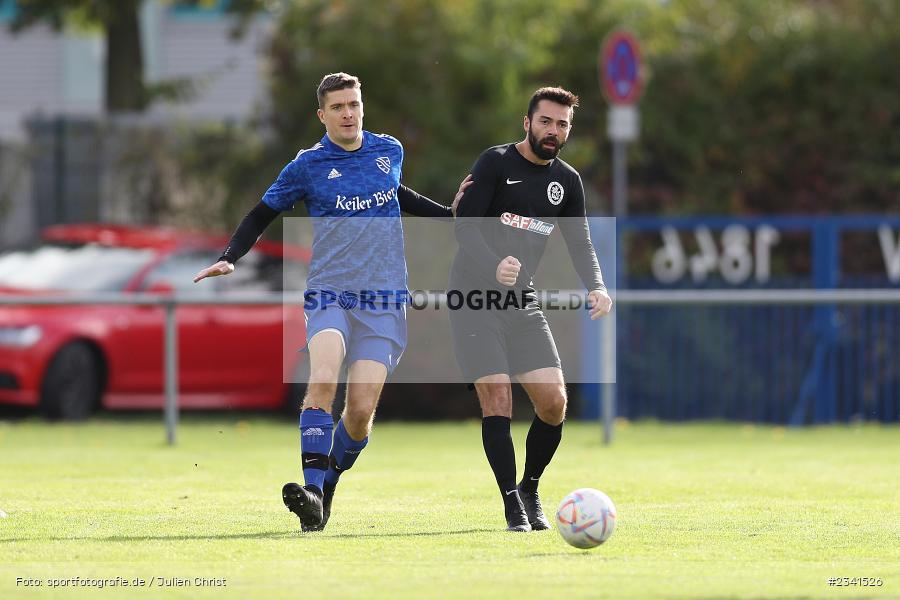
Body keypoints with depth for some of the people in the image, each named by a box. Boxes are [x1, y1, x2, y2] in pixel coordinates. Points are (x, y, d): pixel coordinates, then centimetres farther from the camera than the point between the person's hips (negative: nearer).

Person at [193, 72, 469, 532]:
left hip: (383, 299, 2)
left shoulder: (390, 151, 10)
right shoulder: (308, 166, 0)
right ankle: (312, 490, -32)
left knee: (361, 411, -9)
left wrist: (449, 212, 26)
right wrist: (228, 258, -4)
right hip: (328, 292, -2)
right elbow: (263, 214, 10)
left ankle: (326, 489, 15)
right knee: (323, 379, -28)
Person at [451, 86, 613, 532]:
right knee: (497, 399, -14)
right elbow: (465, 225, -14)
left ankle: (530, 490, 18)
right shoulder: (496, 163, -7)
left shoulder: (567, 181, 10)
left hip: (522, 302, 5)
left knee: (554, 402, -4)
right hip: (474, 298, -5)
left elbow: (579, 243, 9)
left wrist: (596, 287, -12)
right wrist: (495, 267, -33)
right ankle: (513, 507, -8)